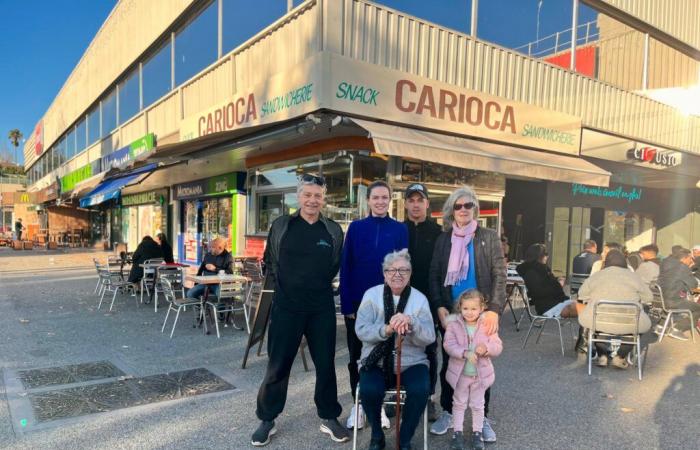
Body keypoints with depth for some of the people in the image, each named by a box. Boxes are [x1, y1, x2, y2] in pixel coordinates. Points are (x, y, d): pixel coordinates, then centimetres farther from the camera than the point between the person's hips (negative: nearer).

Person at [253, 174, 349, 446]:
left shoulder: (333, 231, 2)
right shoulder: (280, 226, 0)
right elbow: (269, 261, 11)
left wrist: (321, 284, 7)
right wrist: (281, 284, 5)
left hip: (322, 308, 1)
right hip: (286, 306, -1)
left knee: (325, 363, 9)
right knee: (278, 365, 7)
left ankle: (329, 418, 26)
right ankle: (267, 420, 24)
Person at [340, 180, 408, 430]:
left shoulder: (400, 229, -1)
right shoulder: (356, 227, 0)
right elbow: (345, 267, -2)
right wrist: (346, 303, -8)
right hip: (358, 302, 0)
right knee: (357, 355, 10)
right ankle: (359, 403, 27)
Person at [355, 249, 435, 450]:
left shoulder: (420, 298, 2)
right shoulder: (372, 294, 1)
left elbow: (430, 337, -7)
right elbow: (361, 330, -9)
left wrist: (411, 322, -29)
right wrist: (386, 329, -28)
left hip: (411, 362, 1)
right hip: (377, 361, 0)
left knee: (420, 389, -28)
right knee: (369, 390, -28)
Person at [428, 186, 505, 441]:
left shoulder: (489, 237, 0)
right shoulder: (443, 239, 6)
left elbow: (499, 276, -5)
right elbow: (434, 276, 5)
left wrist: (494, 310, -16)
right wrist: (439, 308, -7)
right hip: (450, 313, 2)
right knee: (448, 364, 11)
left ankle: (483, 418, 24)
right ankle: (447, 413, 27)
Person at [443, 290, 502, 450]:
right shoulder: (454, 324, -13)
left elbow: (498, 346, -8)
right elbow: (449, 345, -20)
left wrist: (486, 348, -29)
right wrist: (465, 353, -34)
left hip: (480, 374, 1)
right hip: (460, 373, 0)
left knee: (477, 405, 17)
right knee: (459, 403, 15)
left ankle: (477, 432, 34)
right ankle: (458, 432, 28)